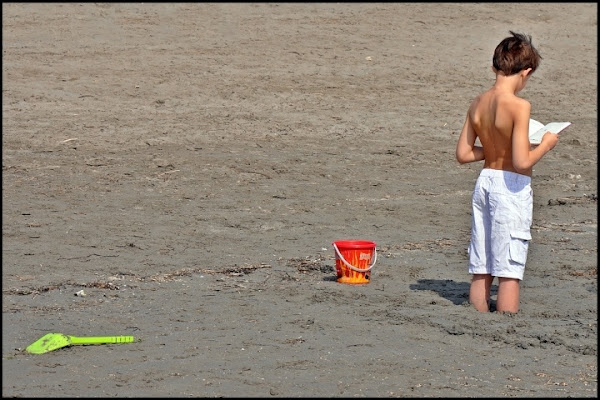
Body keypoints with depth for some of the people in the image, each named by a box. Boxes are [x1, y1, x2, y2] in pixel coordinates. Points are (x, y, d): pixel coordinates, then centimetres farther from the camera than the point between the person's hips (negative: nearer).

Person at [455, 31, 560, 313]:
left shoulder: (478, 103, 4)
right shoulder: (518, 106, -17)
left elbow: (462, 154, 9)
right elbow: (522, 162, -22)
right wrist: (545, 144, -5)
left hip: (484, 181, 7)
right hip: (512, 187, -7)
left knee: (481, 270, 13)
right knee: (508, 270, -1)